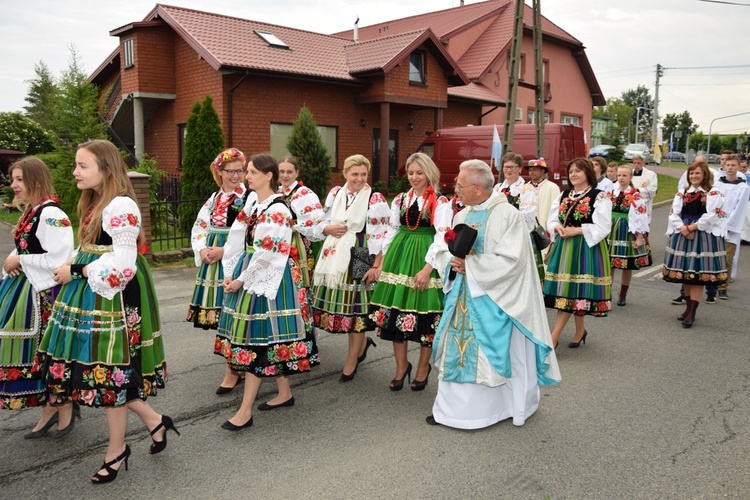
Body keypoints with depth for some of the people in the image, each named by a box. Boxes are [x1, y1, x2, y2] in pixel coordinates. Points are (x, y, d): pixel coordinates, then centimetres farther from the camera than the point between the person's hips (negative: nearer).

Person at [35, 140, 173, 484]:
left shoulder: (121, 206, -17)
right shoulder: (94, 203, 13)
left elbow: (121, 265, -21)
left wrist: (76, 271, -15)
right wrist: (72, 270, 2)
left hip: (113, 295, -9)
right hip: (91, 293, 9)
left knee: (108, 370, 2)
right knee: (98, 367, 9)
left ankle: (116, 449, 21)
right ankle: (153, 420, 24)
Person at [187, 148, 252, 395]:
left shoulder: (250, 197, -7)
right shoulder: (214, 198, 14)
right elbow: (199, 228, 15)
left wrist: (224, 250, -18)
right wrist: (203, 250, -3)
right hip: (213, 261, 7)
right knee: (219, 316, 10)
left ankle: (232, 372, 8)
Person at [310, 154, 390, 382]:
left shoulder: (375, 199, -7)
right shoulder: (335, 194, 8)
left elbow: (381, 236, -9)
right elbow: (321, 222, 15)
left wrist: (376, 266, -14)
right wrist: (328, 228, -8)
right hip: (333, 258, 5)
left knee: (355, 307, 2)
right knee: (338, 304, 10)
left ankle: (351, 362, 18)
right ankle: (362, 342, 35)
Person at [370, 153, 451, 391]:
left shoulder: (440, 202, -5)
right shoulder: (400, 199, 11)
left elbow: (442, 237, -13)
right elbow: (391, 231, 14)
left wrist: (427, 268, -20)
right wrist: (382, 262, 8)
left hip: (425, 260, -4)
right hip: (399, 257, 4)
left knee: (425, 315, 3)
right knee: (396, 310, 4)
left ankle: (423, 367, 25)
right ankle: (401, 365, 22)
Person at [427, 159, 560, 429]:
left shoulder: (508, 215, -13)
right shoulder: (462, 216, 9)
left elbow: (511, 261, -20)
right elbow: (444, 250, 13)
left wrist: (470, 265, -18)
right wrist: (452, 262, -10)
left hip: (493, 300, -6)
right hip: (462, 297, 7)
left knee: (489, 353, 2)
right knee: (456, 349, 10)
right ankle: (452, 408, 23)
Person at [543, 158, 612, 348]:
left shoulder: (599, 197, -6)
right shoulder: (563, 195, 12)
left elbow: (602, 228, -13)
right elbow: (551, 221, 11)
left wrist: (577, 230, -18)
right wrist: (558, 228, -11)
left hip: (586, 249, -6)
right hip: (564, 248, 6)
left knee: (570, 291, -4)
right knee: (570, 292, 8)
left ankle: (554, 337, -3)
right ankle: (580, 330, 26)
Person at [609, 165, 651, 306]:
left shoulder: (635, 195, -6)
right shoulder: (611, 192, 7)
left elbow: (640, 217, -8)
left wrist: (639, 237, -11)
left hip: (627, 231, -3)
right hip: (611, 230, 3)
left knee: (627, 265, 6)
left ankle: (623, 295, 22)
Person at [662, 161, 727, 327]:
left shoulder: (713, 194, -1)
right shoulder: (681, 194, 11)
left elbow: (711, 216, -12)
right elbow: (674, 215, 2)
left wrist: (692, 227, -14)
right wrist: (682, 228, -14)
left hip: (704, 236, -5)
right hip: (682, 235, 5)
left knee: (698, 275, -6)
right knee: (685, 272, 9)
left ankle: (691, 313, -5)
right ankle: (689, 308, 21)